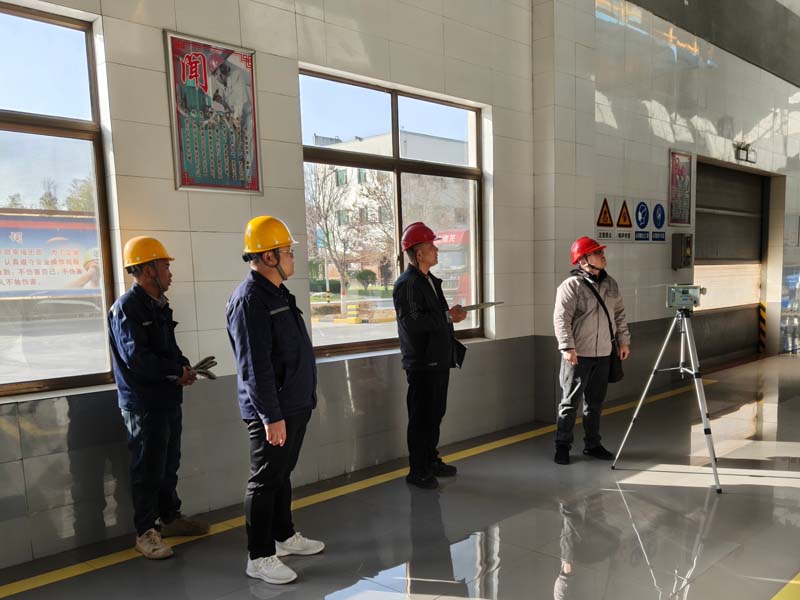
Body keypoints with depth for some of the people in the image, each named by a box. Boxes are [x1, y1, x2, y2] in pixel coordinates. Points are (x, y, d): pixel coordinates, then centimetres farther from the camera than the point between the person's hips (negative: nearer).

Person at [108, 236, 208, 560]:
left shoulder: (159, 306, 13)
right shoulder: (126, 308, -15)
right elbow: (136, 359, -22)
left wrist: (184, 367, -4)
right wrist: (177, 371, -12)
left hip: (169, 399, 9)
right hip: (143, 404, -8)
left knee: (169, 464, 19)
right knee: (148, 469, 2)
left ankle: (170, 517, 34)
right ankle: (145, 532, 16)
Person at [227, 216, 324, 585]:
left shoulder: (278, 293, 12)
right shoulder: (250, 300, -20)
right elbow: (255, 367, -24)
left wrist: (305, 397, 21)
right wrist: (271, 416, -24)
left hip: (294, 405, 10)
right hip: (273, 411, -10)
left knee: (282, 474, 21)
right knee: (266, 481, 3)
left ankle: (284, 536, 36)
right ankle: (260, 557, 17)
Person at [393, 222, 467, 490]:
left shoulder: (431, 281, 16)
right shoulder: (406, 284, -15)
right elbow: (413, 322, -25)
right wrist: (448, 316, -19)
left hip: (438, 360, 9)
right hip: (422, 363, -9)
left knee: (435, 415, 18)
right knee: (421, 418, 0)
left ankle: (431, 461, 32)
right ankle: (417, 471, 12)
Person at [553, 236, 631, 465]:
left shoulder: (610, 283, 12)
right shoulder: (571, 285, -11)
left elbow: (619, 314, 19)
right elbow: (561, 318, -16)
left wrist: (623, 341, 16)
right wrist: (567, 347, -23)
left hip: (603, 354, 7)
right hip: (578, 354, -6)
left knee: (595, 401, 14)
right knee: (571, 401, 0)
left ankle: (592, 444, 26)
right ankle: (562, 446, 10)